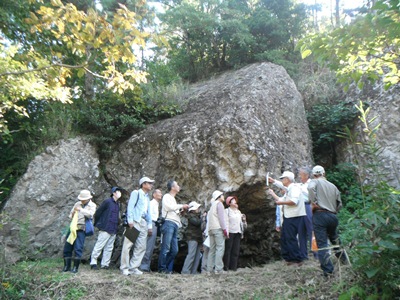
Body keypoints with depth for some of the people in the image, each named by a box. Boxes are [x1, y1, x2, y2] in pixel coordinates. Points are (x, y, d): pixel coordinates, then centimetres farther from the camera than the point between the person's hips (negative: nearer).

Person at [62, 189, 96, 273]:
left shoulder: (92, 205, 0)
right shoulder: (77, 204, 13)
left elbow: (90, 214, -18)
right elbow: (71, 214, 21)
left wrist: (80, 209, -15)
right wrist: (72, 215, -2)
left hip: (81, 229, -5)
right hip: (73, 228, 5)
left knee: (78, 248, -7)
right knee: (67, 247, 7)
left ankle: (75, 267, 4)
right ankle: (67, 266, 19)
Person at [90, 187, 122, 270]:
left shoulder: (117, 204, 15)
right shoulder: (107, 202, -7)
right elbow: (98, 213, -5)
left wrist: (116, 227, 12)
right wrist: (97, 224, 1)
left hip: (113, 230, 7)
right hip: (105, 229, -7)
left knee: (109, 248, 9)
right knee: (99, 246, -4)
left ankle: (105, 264, 16)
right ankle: (93, 263, 5)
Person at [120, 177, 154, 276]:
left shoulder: (147, 198, 26)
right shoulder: (136, 193, 6)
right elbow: (130, 206, -5)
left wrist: (150, 226, 15)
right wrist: (130, 220, -16)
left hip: (144, 223, 7)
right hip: (135, 221, -7)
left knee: (141, 247, 3)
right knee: (128, 245, -7)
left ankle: (133, 267, 9)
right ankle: (124, 267, 0)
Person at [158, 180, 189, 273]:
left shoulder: (173, 199, 30)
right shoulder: (167, 196, 5)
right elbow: (169, 207, -12)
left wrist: (183, 210, 14)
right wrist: (182, 206, -3)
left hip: (175, 225, 8)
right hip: (169, 223, -8)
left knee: (174, 250, 4)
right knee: (166, 248, -9)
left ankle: (166, 267, 12)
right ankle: (162, 268, -4)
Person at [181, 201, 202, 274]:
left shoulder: (196, 215, 22)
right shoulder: (191, 215, -6)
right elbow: (197, 222, -20)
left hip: (197, 238, 9)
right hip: (192, 238, -9)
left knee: (197, 255, 6)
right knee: (191, 254, -15)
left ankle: (193, 271, 8)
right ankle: (185, 271, -16)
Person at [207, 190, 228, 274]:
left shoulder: (212, 205, 26)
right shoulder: (219, 203, 0)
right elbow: (221, 217, -10)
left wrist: (209, 230, 15)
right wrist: (225, 229, -12)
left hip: (211, 229, 9)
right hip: (218, 228, -9)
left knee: (212, 249, 7)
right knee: (220, 248, -11)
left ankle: (209, 269, 3)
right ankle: (218, 269, -17)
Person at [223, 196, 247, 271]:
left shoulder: (238, 212, 22)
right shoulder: (227, 211, 1)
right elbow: (225, 221, -8)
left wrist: (244, 220, 5)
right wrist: (226, 232, -18)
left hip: (237, 232, 6)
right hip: (230, 232, -6)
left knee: (236, 250, 3)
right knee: (228, 250, -5)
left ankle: (233, 266, 7)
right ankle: (226, 266, -1)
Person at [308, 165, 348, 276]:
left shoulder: (315, 182, 1)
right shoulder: (333, 186, 14)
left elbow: (311, 188, -24)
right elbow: (339, 204, 15)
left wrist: (314, 203, -15)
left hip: (319, 214, -5)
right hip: (332, 216, 5)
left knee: (322, 244, -1)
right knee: (334, 238, 28)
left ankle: (328, 270, -1)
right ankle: (343, 258, 42)